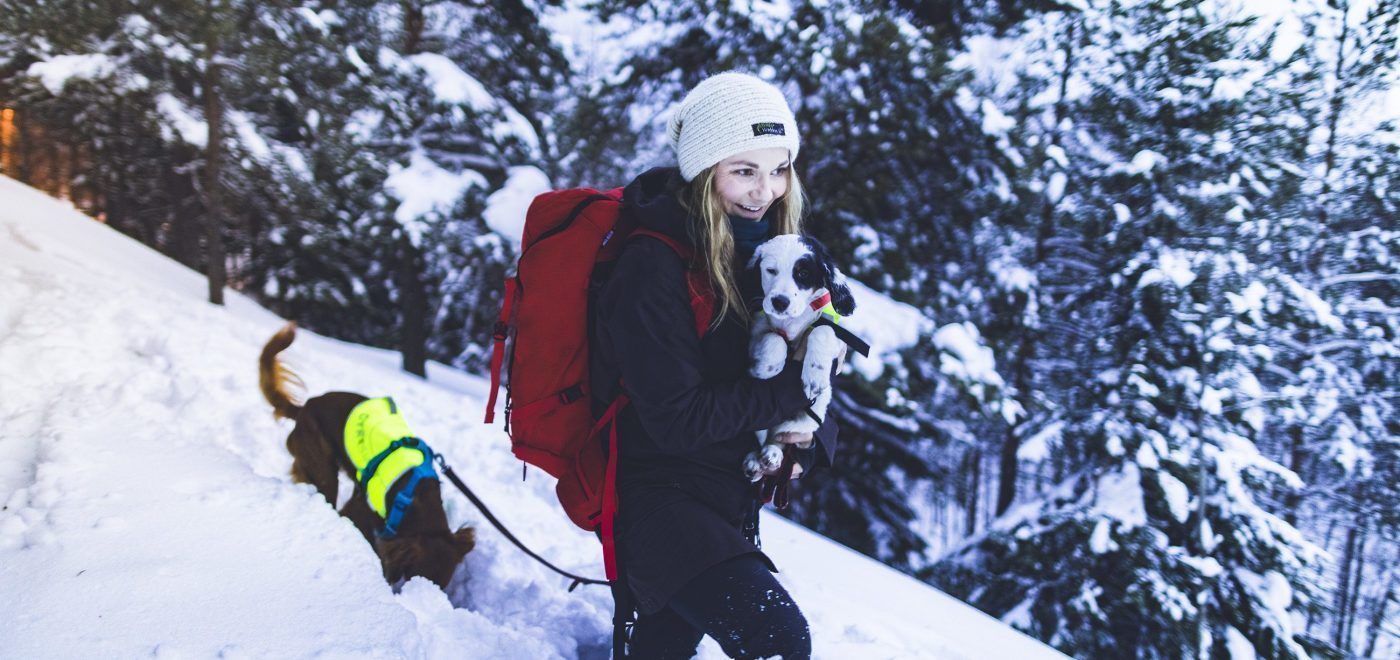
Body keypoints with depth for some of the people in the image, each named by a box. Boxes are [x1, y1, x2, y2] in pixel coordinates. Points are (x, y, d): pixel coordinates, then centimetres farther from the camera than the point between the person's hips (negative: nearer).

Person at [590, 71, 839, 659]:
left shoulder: (765, 249, 3)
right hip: (659, 495, -7)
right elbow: (677, 420, -21)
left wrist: (809, 432, -14)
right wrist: (796, 389, -16)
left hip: (732, 495, 8)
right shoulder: (653, 266, -19)